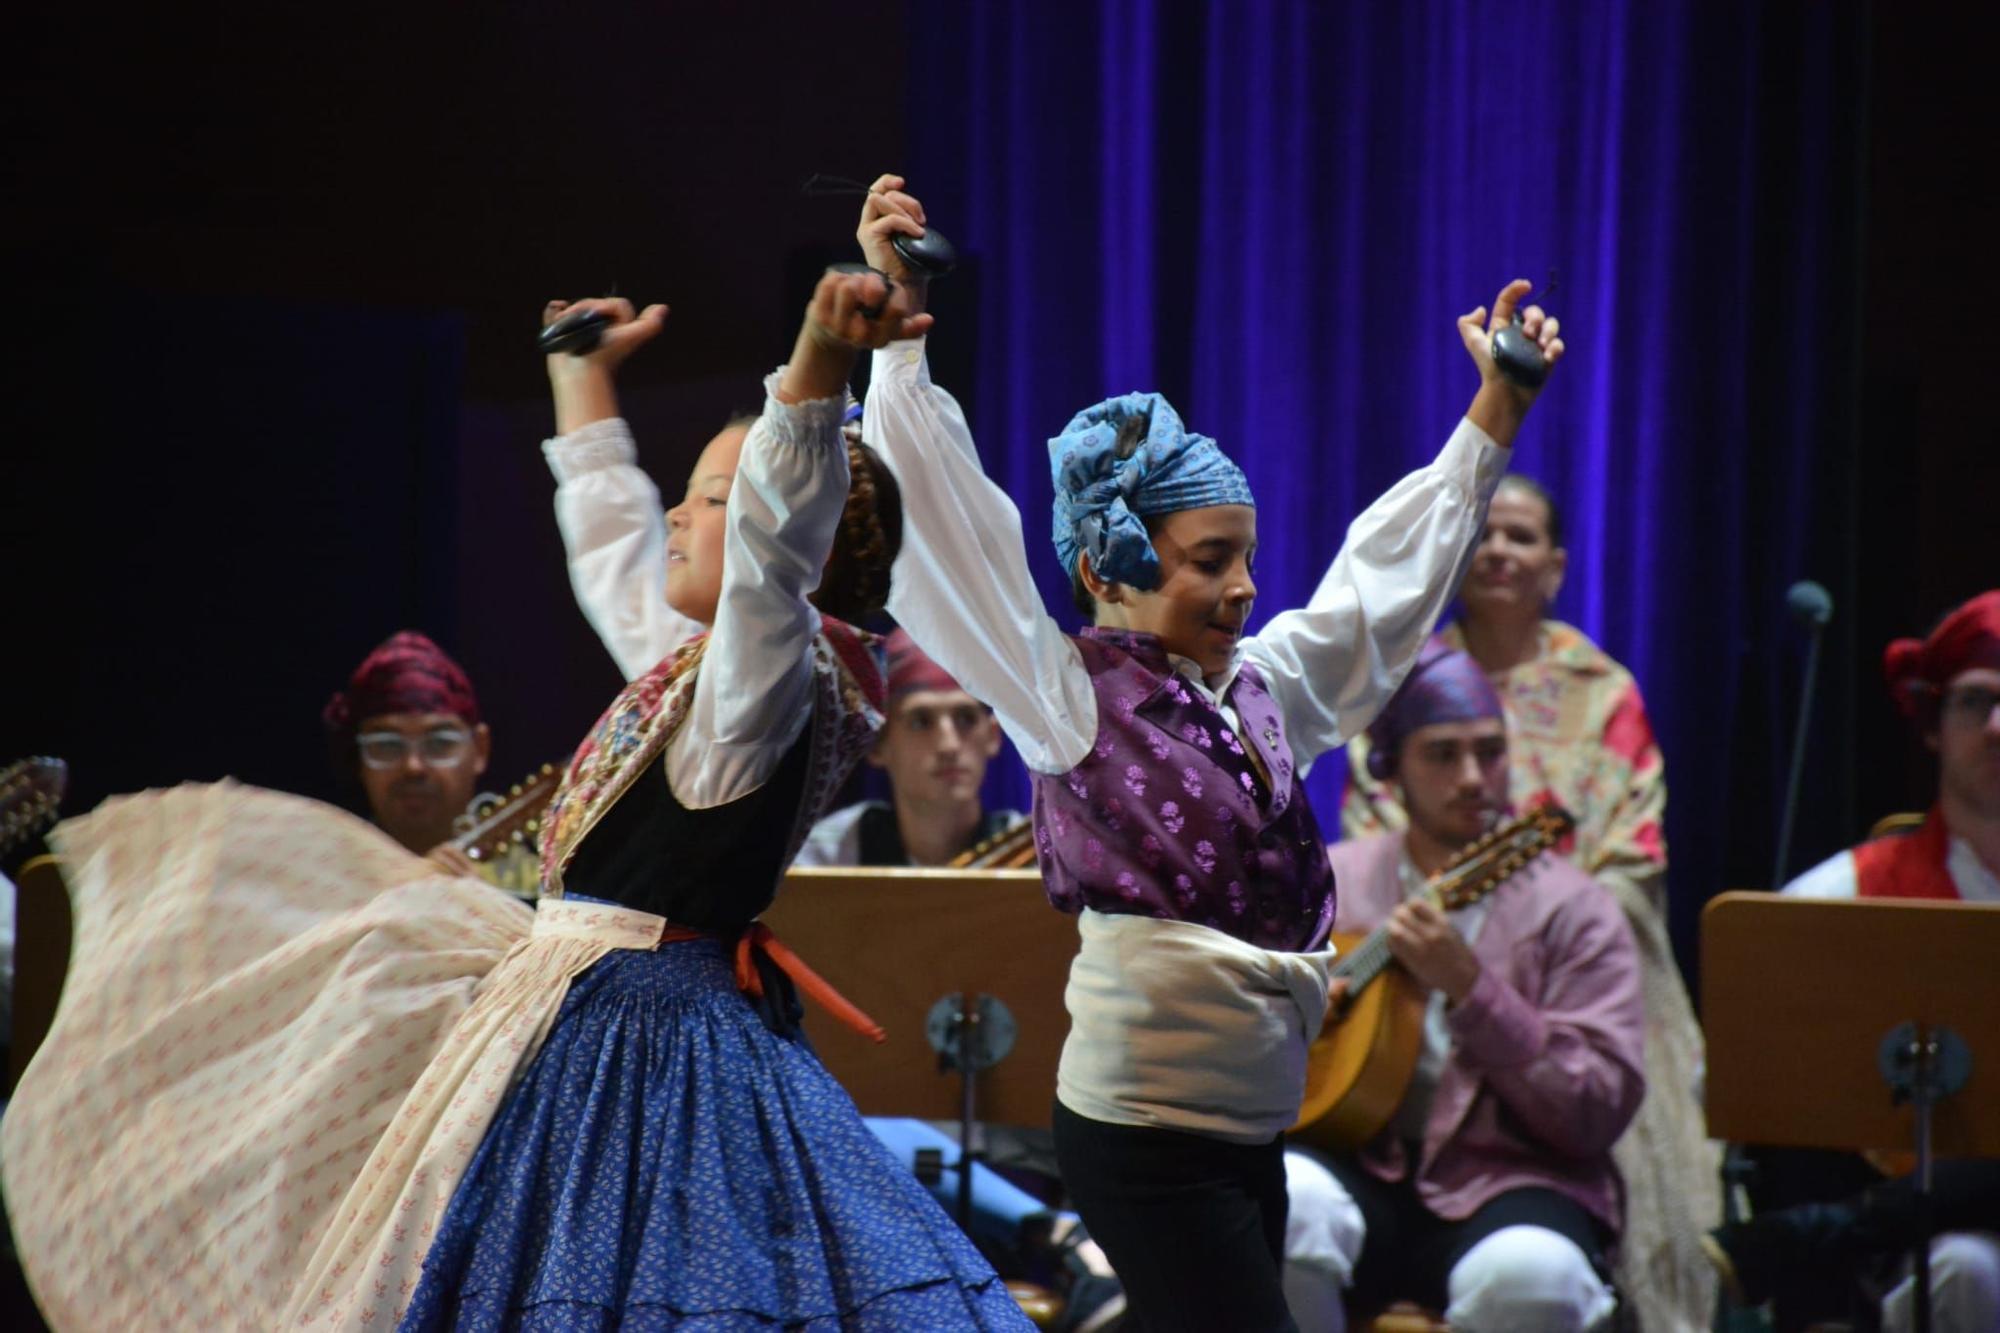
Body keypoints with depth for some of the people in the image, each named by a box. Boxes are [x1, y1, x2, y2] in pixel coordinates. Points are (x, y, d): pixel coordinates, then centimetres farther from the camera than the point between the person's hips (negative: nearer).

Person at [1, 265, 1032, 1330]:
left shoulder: (774, 675, -15)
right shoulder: (678, 663, 13)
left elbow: (776, 527, -35)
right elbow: (612, 535, 31)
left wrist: (818, 361, -50)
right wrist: (583, 373, 43)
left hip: (636, 1037, -10)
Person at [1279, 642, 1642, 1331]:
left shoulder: (1570, 911, 2)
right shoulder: (1328, 883, 11)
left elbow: (1600, 1111, -8)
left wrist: (1469, 988, -18)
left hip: (1505, 1178, -2)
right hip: (1361, 1165, 2)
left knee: (1529, 1276, -37)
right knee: (1286, 1204, -35)